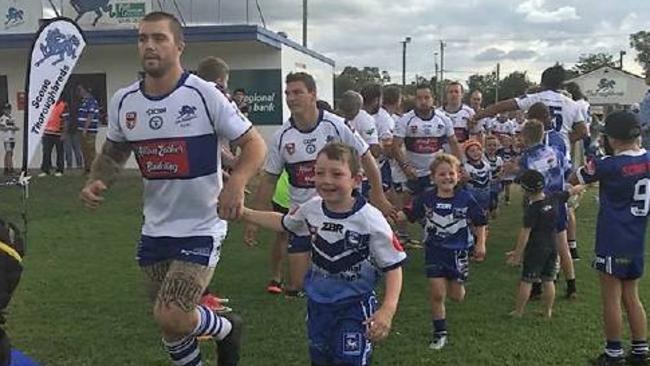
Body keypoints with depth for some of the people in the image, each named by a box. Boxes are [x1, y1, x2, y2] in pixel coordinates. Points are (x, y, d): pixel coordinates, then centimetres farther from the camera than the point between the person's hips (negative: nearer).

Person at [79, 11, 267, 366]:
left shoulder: (204, 95, -15)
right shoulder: (123, 101, 0)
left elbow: (254, 143, -12)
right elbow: (113, 152, 16)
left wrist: (236, 182, -31)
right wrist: (96, 181, -6)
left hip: (202, 228, -6)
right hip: (154, 229, 6)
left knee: (170, 319, -14)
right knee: (168, 320, 15)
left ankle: (227, 328, 18)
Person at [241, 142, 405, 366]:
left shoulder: (370, 220, -23)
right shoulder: (311, 209, -7)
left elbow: (393, 267, -16)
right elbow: (283, 223, 16)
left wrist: (388, 309, -27)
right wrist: (244, 213, 13)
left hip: (355, 307, -5)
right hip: (318, 304, 5)